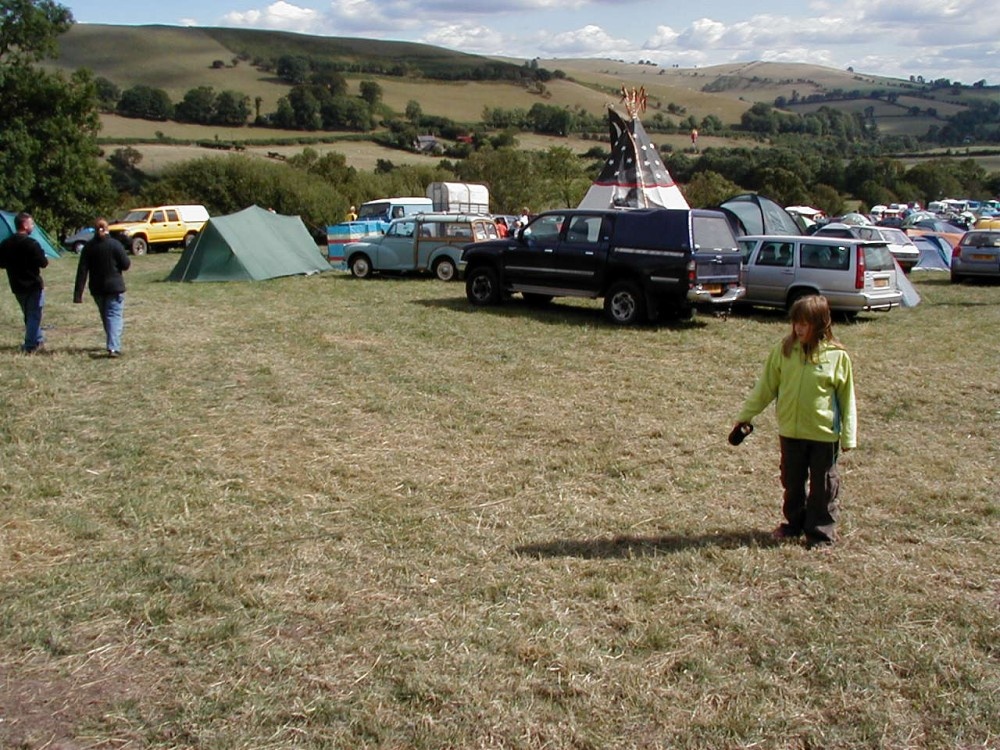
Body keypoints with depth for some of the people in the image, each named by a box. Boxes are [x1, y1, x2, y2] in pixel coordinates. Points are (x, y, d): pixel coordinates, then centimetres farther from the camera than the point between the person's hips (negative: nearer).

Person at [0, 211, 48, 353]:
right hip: (33, 285, -7)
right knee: (34, 316, 1)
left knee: (29, 315, 18)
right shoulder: (31, 243, -18)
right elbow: (43, 263, -18)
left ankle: (38, 341, 27)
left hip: (17, 287, 7)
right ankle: (30, 345, -1)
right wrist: (42, 256, 2)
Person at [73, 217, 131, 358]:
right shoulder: (115, 244, -9)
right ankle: (113, 347, -20)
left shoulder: (88, 247, 1)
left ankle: (113, 344, 30)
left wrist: (78, 293, -3)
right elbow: (126, 265, -7)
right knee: (115, 316, -4)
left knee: (105, 316, 19)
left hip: (97, 289, 4)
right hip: (115, 287, -4)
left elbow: (82, 271, -2)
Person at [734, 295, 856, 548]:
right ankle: (795, 523, 35)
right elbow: (765, 386, 4)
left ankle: (821, 531, 22)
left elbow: (846, 399, -4)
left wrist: (849, 436, -4)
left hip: (824, 433, -3)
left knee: (823, 484, 9)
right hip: (790, 430, 3)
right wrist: (746, 415, 5)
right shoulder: (784, 349, -4)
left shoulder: (837, 356, -10)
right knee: (792, 482, 17)